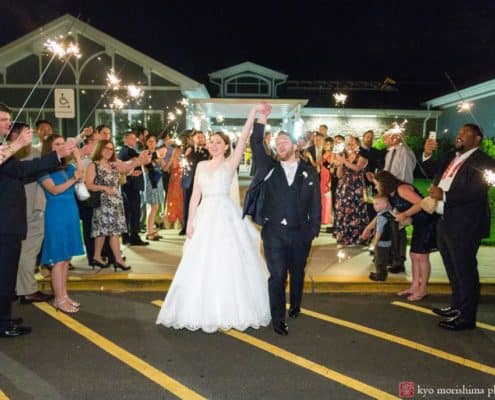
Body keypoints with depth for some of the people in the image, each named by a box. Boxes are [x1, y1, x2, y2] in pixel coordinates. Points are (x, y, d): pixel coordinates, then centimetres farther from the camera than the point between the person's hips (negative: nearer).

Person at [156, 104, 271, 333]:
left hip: (226, 216, -4)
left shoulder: (230, 163, 1)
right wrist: (190, 222, 3)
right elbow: (195, 195, 10)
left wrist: (253, 112, -17)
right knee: (202, 265, 6)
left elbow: (243, 138, -11)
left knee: (228, 262, -1)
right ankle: (204, 311, 18)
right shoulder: (201, 166, 12)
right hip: (205, 217, 4)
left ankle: (229, 311, 12)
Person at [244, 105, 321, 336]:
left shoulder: (309, 173, 3)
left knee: (297, 273, 17)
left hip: (300, 232, 1)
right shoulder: (269, 168, 3)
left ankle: (295, 306, 40)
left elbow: (315, 204, 3)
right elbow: (255, 144, -8)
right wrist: (262, 118, -14)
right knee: (277, 275, -4)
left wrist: (314, 230, -1)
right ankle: (278, 319, 6)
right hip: (274, 231, -1)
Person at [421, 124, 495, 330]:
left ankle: (466, 317, 12)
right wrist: (427, 155, 6)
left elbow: (475, 191, -25)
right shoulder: (451, 157, 14)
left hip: (464, 226, -9)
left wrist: (444, 196, -22)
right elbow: (433, 172, 22)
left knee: (465, 271, 0)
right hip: (445, 222, 9)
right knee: (453, 269, 21)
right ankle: (457, 306, 38)